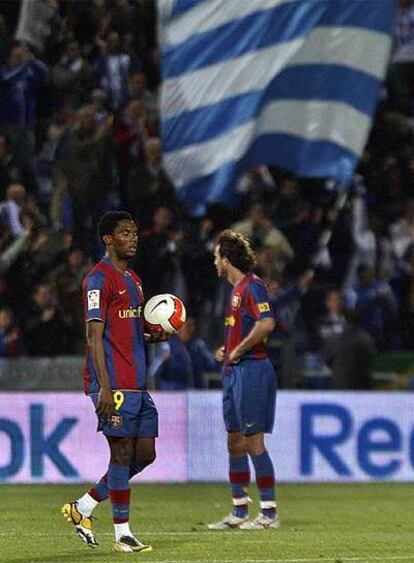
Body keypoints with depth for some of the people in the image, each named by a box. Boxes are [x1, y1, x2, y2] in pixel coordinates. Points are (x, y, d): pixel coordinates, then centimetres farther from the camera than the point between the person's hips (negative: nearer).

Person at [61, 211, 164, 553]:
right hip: (115, 385, -9)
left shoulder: (133, 280, 20)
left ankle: (83, 508, 18)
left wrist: (155, 336, 6)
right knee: (122, 453, -7)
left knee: (144, 454, 8)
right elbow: (95, 335, -14)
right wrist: (105, 388, -21)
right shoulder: (100, 279, -9)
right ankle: (123, 534, -1)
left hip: (137, 384, 9)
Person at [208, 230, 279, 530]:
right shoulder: (238, 288, 17)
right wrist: (228, 351, 13)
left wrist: (238, 350, -18)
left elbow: (266, 324, -27)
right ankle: (239, 512, 16)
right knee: (235, 442, 11)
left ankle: (269, 513, -2)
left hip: (252, 370, -10)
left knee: (253, 442, -7)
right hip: (235, 371, 10)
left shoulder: (252, 286, -13)